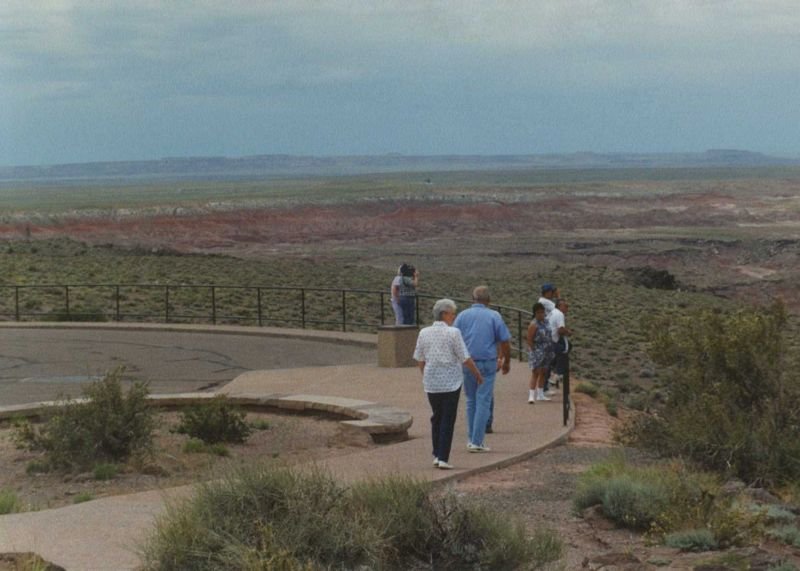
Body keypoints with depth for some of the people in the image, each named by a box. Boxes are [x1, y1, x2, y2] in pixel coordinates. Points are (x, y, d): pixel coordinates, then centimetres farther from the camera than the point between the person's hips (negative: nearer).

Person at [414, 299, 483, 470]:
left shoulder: (424, 333, 1)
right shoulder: (453, 333, -12)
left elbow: (420, 360, 8)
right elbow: (465, 359, -9)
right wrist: (477, 374, 5)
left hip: (431, 383, 4)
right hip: (451, 382, -4)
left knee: (436, 418, 18)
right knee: (448, 420, 2)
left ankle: (436, 455, 18)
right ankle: (443, 458, -2)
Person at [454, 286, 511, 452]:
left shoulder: (462, 316, 4)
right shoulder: (494, 316, -1)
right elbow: (505, 341, -2)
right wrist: (506, 362, 12)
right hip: (487, 363, -3)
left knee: (471, 401, 16)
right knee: (483, 401, 0)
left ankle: (471, 439, 18)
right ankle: (477, 441, -4)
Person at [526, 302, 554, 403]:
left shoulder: (545, 321, 8)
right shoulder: (533, 325, -15)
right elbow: (529, 340, -16)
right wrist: (534, 352, -19)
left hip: (546, 352, 8)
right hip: (537, 352, -8)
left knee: (543, 373, 14)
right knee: (535, 373, -11)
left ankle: (540, 394, 23)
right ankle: (531, 396, -14)